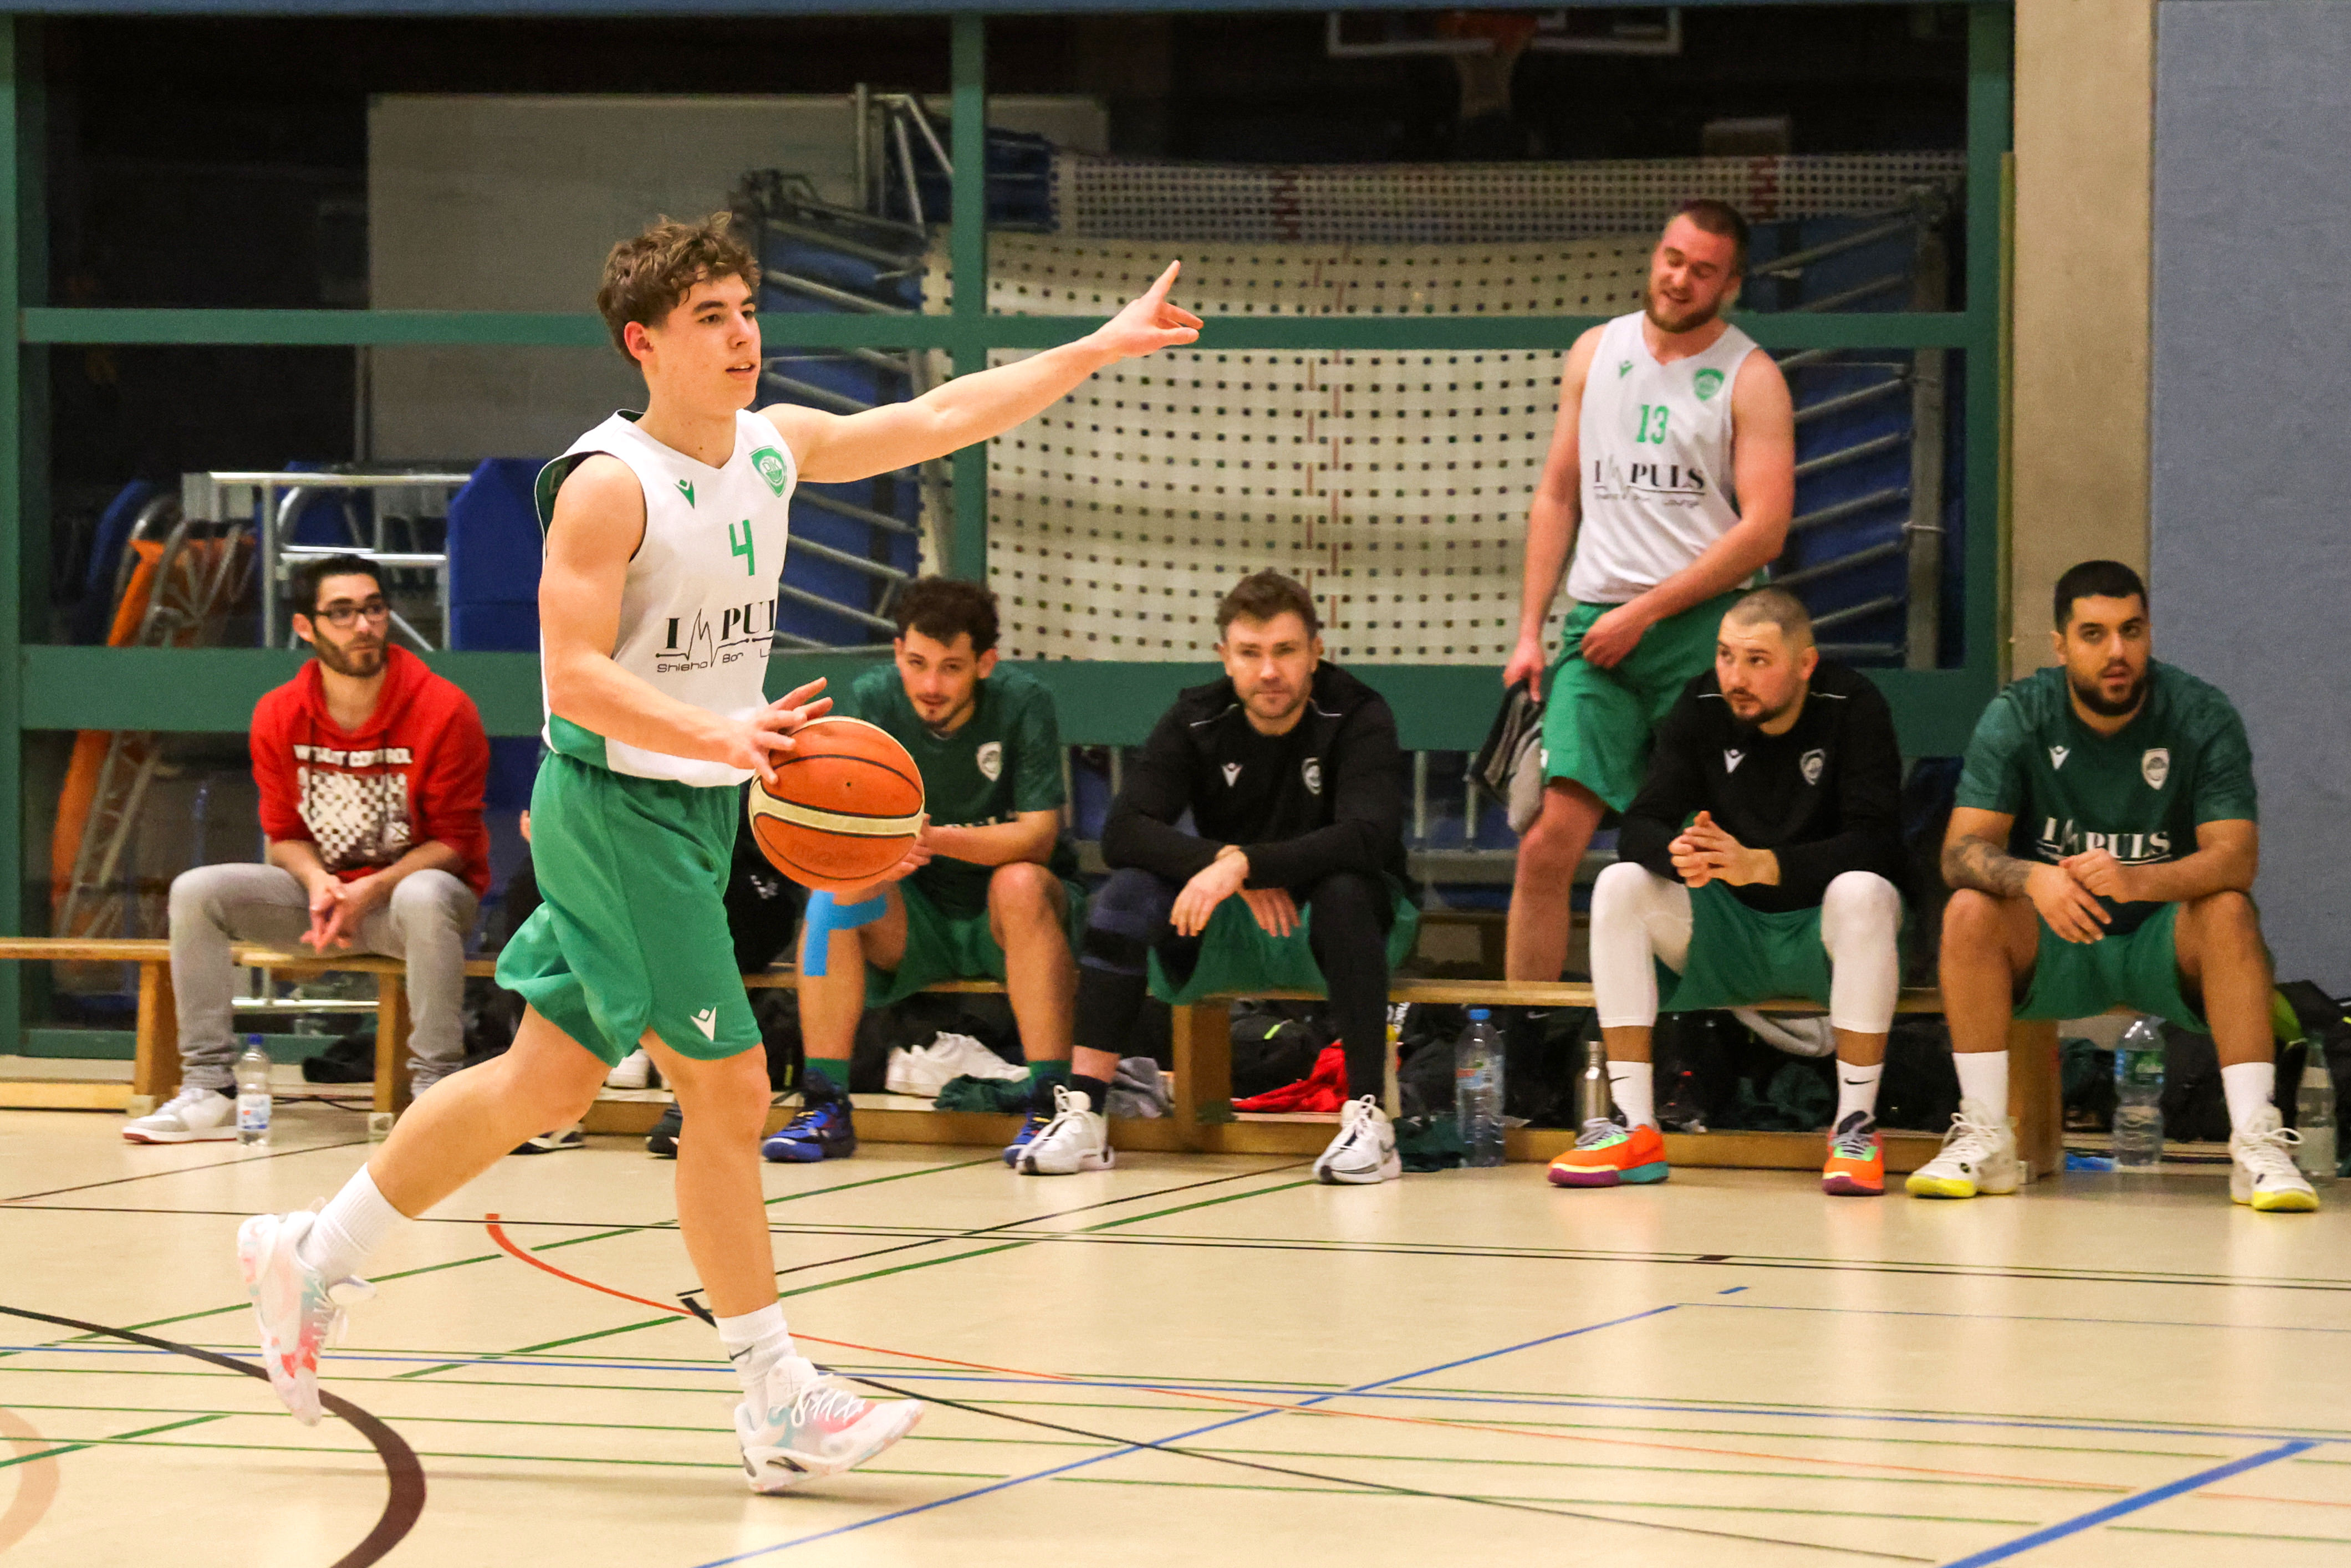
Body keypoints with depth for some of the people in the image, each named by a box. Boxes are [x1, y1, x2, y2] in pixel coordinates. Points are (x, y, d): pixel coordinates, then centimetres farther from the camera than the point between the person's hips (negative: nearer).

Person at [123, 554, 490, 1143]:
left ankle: (436, 1091, -33)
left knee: (425, 898, -41)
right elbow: (284, 836, 4)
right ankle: (210, 1090, -15)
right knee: (196, 891, -15)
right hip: (321, 890, 4)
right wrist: (319, 884, -19)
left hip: (410, 885, -4)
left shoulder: (444, 710, -15)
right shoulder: (278, 717, -2)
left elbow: (454, 842, -11)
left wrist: (372, 890, -25)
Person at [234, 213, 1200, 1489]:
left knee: (547, 1082, 15)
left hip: (699, 811, 9)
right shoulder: (609, 484, -18)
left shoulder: (773, 446, 6)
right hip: (615, 803, -9)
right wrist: (723, 737, -36)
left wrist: (1103, 347, 12)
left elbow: (938, 420, 14)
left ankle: (315, 1254, 29)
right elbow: (575, 674, -23)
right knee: (727, 1088, -8)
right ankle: (779, 1405, -1)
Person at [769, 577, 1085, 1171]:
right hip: (918, 920, 2)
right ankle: (825, 1107, -22)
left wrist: (935, 840, -39)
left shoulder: (1023, 703, -16)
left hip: (1009, 921, -2)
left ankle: (1049, 1104, -33)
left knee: (1019, 884, -34)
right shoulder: (872, 700, -10)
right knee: (835, 885, -26)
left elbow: (1038, 835, -22)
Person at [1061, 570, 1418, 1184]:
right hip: (1229, 936, 3)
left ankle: (1367, 1118, -37)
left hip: (1328, 927, -3)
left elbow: (1369, 836, -30)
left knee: (1346, 890, -36)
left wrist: (1245, 864, -39)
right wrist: (1223, 862, -31)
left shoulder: (1357, 716, -13)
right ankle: (1083, 1114, -25)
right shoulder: (1196, 721, -3)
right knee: (1125, 894, -23)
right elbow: (1123, 832, -15)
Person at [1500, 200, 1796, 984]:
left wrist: (1645, 611, -11)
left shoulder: (1750, 379, 0)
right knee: (1547, 845, -8)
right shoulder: (1596, 353, 13)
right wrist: (1530, 633, 10)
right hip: (1598, 628, 3)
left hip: (1703, 629, -3)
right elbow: (1556, 497, 17)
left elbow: (1764, 529, -8)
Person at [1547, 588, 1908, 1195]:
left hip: (1822, 937, -4)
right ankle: (1635, 1130, -22)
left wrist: (1758, 865, -38)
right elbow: (1639, 828, -10)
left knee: (1863, 892, -36)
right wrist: (1679, 855, -36)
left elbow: (1875, 844, -24)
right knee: (1620, 885, -19)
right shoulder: (1703, 708, -3)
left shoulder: (1852, 708, -14)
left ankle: (1856, 1126, -28)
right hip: (1730, 936, 4)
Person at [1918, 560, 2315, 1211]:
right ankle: (1985, 1138, -22)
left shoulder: (2203, 718, -10)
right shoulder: (2017, 716, -8)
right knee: (1970, 909, -27)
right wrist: (2035, 879, -40)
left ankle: (2256, 1141, -33)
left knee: (2230, 911, -31)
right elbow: (1963, 851, -16)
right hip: (2051, 947, 1)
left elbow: (2236, 858, -21)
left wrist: (2136, 880, -42)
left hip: (2164, 943, -1)